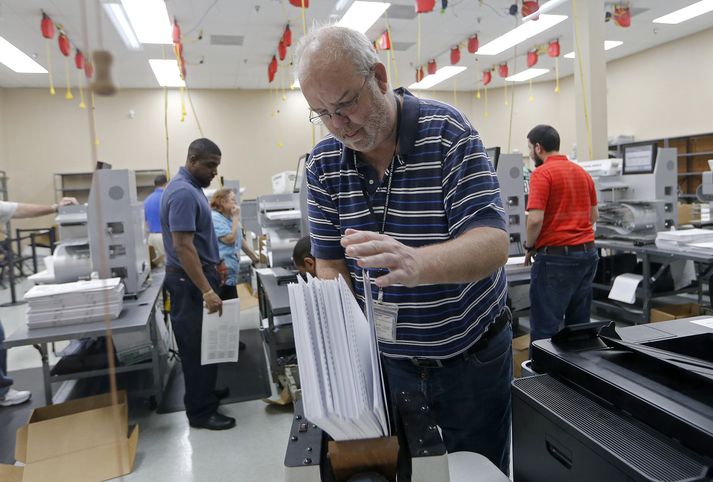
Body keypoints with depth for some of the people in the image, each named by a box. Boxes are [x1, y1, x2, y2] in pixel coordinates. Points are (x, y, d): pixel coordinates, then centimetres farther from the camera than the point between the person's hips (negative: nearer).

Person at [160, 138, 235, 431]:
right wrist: (207, 291, -30)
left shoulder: (190, 187, 11)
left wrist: (213, 262, 25)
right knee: (198, 346, -1)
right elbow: (183, 245, -27)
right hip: (191, 280, -10)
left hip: (197, 275, 10)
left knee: (204, 343, 19)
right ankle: (200, 412, 11)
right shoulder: (183, 192, -21)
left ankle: (205, 395, 33)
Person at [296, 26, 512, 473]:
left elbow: (493, 244, -25)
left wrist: (415, 263, -45)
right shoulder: (324, 162, -5)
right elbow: (332, 268, -2)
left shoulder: (447, 132, -16)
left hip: (472, 358, -2)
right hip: (387, 363, 3)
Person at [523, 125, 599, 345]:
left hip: (556, 256, -8)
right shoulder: (583, 172, 13)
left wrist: (530, 247, -4)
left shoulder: (542, 173, -10)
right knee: (580, 324, 14)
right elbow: (594, 215, 20)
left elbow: (535, 219, -19)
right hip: (587, 253, 8)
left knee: (545, 327, -3)